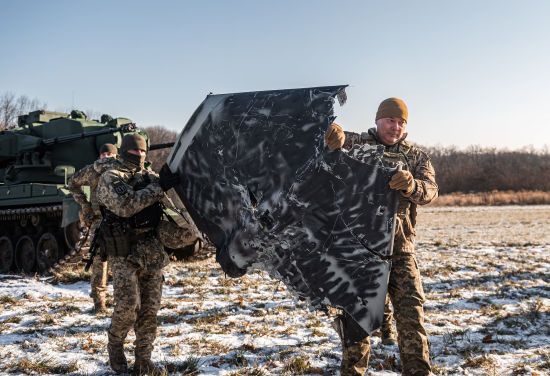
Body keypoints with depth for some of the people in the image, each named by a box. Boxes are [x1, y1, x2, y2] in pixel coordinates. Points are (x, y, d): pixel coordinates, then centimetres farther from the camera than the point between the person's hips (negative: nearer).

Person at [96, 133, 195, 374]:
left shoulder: (151, 177, 13)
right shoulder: (110, 178, -3)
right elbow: (125, 205, -21)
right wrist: (159, 187, -26)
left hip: (153, 253, 5)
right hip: (124, 253, -5)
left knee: (150, 309, 4)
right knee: (127, 307, -10)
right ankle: (115, 347, 17)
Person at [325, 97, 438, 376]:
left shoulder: (417, 157, 11)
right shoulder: (358, 143, 5)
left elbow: (430, 191, -6)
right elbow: (336, 139, -14)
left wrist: (411, 186, -29)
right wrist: (336, 134, -40)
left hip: (400, 245, 2)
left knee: (411, 312, -2)